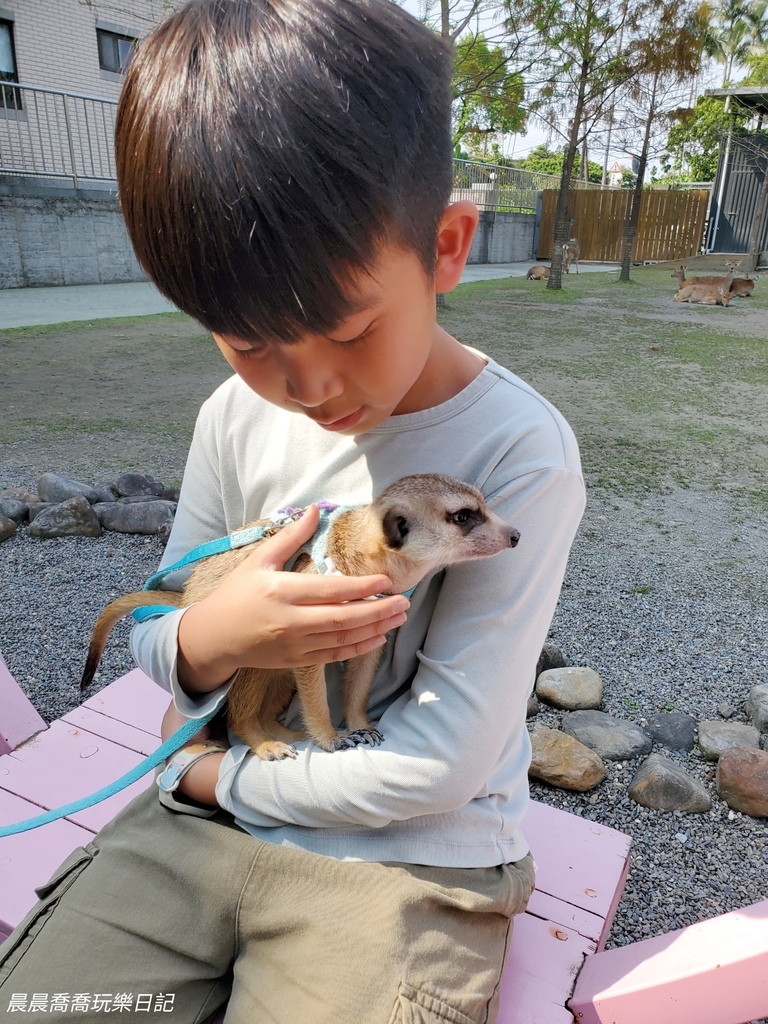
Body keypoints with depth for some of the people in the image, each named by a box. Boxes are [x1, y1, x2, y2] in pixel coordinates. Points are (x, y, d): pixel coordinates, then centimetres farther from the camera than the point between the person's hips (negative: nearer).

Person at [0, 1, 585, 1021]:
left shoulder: (518, 454, -21)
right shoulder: (238, 417, -5)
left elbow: (441, 762, -19)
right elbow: (155, 645, 4)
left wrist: (220, 777, -8)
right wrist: (208, 639, -21)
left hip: (407, 857, -3)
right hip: (208, 817, 4)